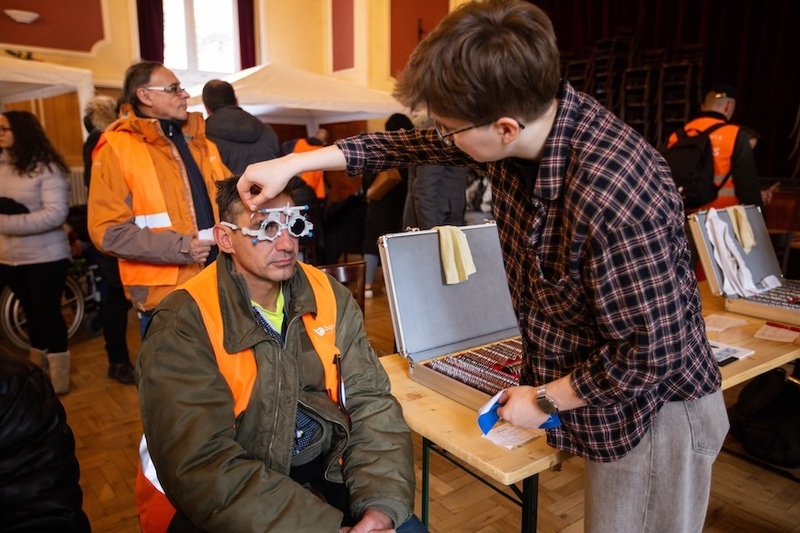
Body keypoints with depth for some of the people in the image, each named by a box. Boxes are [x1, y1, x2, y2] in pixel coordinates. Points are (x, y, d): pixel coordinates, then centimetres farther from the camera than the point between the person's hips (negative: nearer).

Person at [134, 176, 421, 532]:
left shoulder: (329, 296, -3)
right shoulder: (184, 323, -17)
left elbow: (370, 402, -4)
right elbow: (202, 467, -24)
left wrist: (383, 502, -19)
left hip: (323, 473, 4)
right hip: (220, 503, -3)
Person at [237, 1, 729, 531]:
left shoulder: (612, 197, -36)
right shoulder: (525, 120, -11)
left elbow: (651, 351, -27)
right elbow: (416, 144, 2)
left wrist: (544, 399, -12)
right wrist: (295, 162, 1)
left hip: (650, 410, -7)